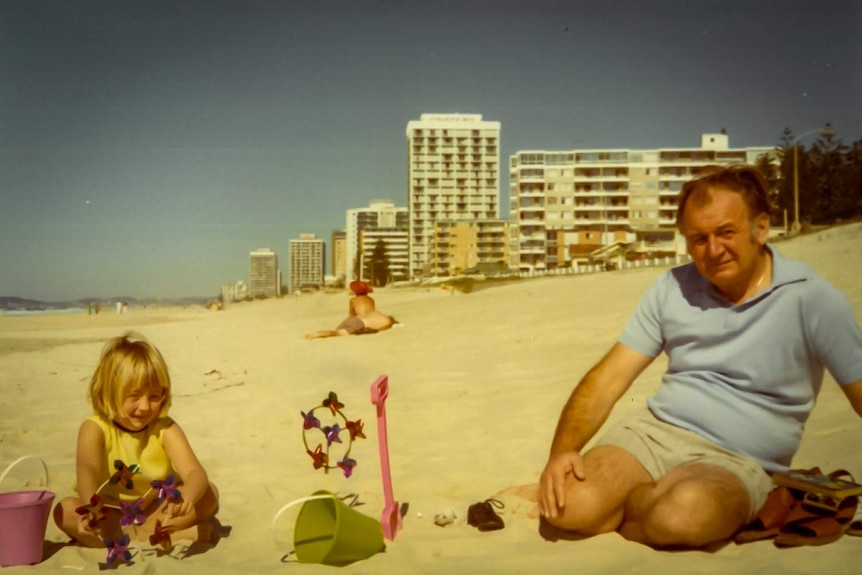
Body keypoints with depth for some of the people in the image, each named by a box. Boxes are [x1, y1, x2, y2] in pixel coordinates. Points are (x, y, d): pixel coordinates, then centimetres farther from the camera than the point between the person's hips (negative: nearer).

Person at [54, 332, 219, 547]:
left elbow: (196, 473, -26)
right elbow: (87, 469, -35)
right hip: (110, 515, 0)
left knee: (209, 493, -20)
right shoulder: (95, 430, -15)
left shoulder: (165, 430, -13)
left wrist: (187, 496, -50)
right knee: (65, 510, -28)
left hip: (158, 511, 0)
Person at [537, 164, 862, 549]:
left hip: (738, 460, -1)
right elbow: (607, 380, -1)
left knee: (686, 511, -36)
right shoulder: (671, 289, 1)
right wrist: (562, 451, -17)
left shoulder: (812, 300, -7)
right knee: (567, 509, -26)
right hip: (653, 431, 2)